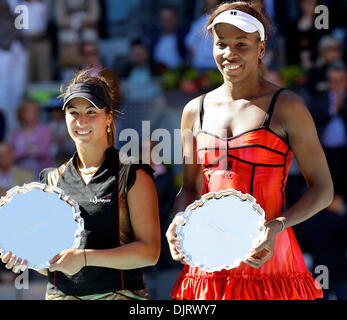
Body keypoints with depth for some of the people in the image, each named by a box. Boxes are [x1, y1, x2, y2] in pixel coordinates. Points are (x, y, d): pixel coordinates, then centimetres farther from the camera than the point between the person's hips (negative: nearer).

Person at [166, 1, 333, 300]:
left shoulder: (286, 106, -1)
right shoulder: (195, 111, 11)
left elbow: (323, 189, -1)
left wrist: (278, 225, -16)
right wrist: (180, 220, 0)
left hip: (264, 255, -3)